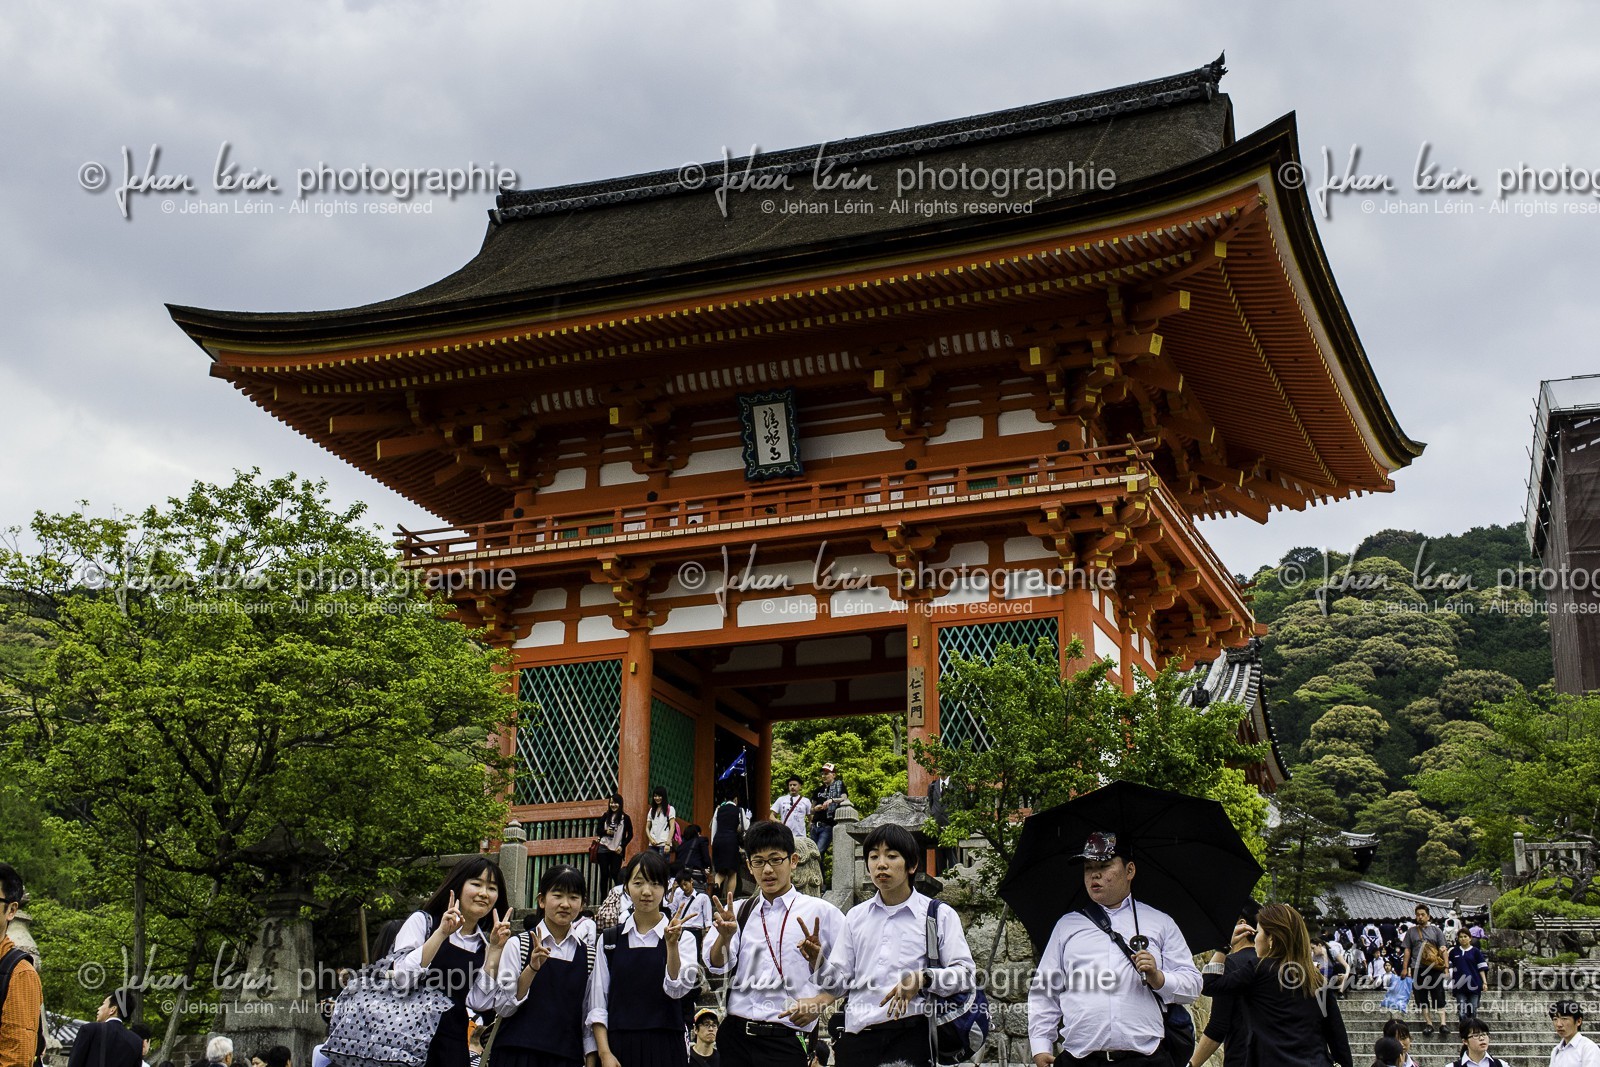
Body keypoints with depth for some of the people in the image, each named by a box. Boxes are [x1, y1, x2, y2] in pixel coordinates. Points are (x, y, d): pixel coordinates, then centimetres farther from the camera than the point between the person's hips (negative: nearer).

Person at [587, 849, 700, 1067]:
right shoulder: (609, 940, 9)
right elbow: (597, 1004, 6)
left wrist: (672, 944, -23)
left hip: (665, 1048, -1)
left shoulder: (683, 937, 4)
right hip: (619, 1047, 1)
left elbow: (676, 990, -11)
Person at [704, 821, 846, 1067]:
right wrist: (725, 936, -22)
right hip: (735, 1035, 3)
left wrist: (816, 960, -18)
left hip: (786, 1042, -2)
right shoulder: (737, 911, 11)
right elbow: (716, 966, -2)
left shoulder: (822, 912, 3)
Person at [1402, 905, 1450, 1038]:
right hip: (1417, 969, 2)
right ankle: (1428, 1023, 9)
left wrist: (1446, 966, -5)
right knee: (1421, 997, 2)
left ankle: (1442, 1023, -11)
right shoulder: (1411, 932, 13)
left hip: (1435, 968, -2)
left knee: (1438, 996, -7)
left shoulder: (1436, 930, 9)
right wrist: (1404, 968, 5)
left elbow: (1442, 949, 5)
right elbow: (1407, 951, 12)